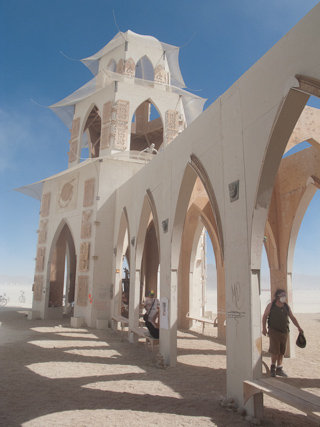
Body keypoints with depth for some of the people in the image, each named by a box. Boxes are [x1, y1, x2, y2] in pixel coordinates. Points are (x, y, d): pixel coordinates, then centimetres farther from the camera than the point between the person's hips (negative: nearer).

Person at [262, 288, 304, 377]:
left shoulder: (286, 307, 6)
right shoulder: (271, 306, -5)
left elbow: (292, 318, 14)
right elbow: (264, 316, -2)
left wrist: (299, 328, 9)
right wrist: (264, 328, -8)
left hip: (284, 331, 4)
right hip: (274, 331, -4)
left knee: (282, 351, 8)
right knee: (275, 351, -8)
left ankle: (279, 369, 20)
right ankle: (273, 367, 12)